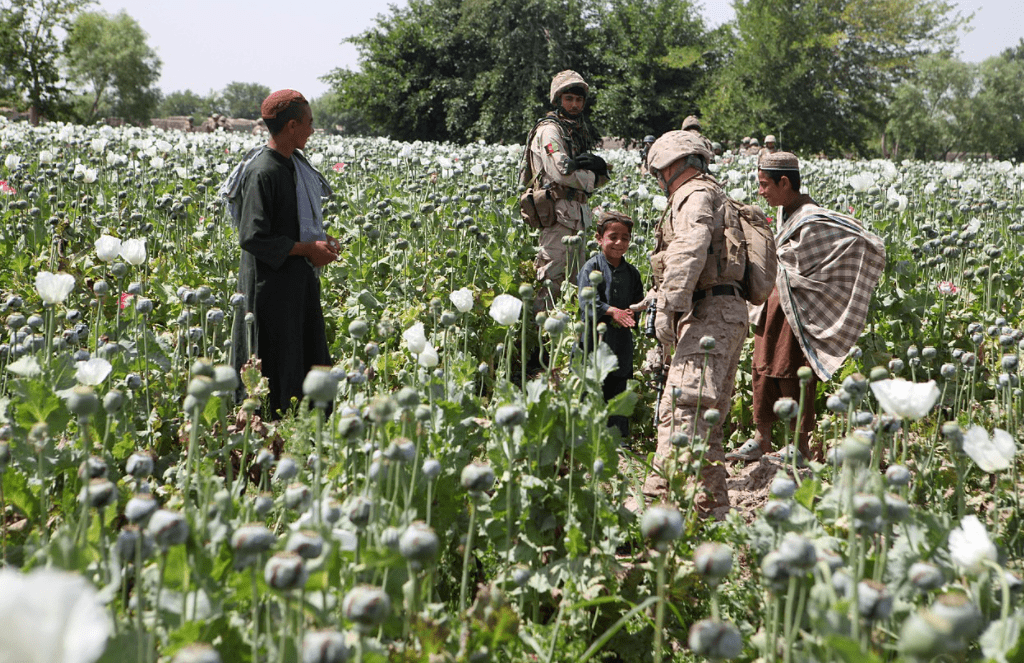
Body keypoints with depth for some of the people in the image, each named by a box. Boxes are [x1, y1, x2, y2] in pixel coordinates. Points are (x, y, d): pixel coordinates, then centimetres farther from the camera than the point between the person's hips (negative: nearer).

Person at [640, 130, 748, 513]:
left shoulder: (694, 196, -4)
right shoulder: (717, 199, 29)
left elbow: (689, 252, -22)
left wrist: (668, 306, -27)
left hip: (708, 315, -11)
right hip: (730, 313, 11)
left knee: (681, 411, -20)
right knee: (706, 419, 13)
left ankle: (660, 500, -29)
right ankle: (712, 505, 17)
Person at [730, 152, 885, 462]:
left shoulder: (812, 220, -22)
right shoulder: (788, 213, 5)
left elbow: (861, 241, -24)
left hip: (798, 307, -9)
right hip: (778, 301, 9)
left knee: (792, 376, -2)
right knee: (763, 367, 14)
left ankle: (806, 446, 10)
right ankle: (762, 440, 27)